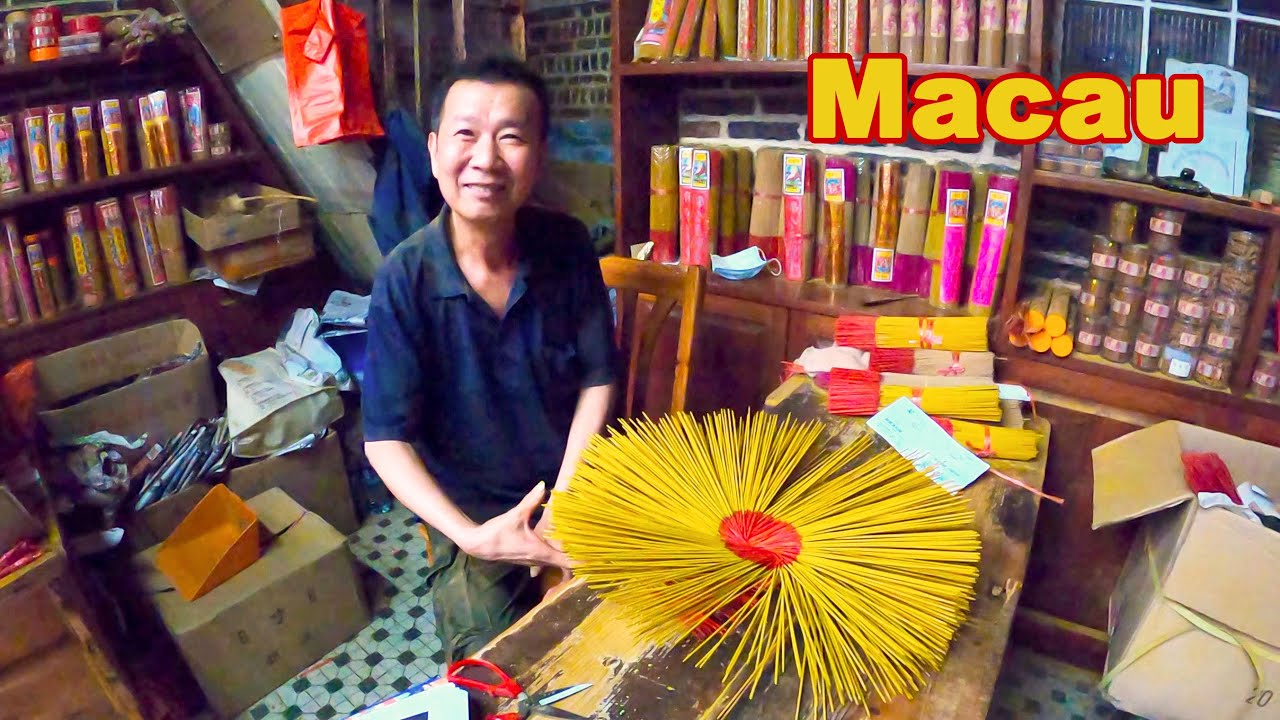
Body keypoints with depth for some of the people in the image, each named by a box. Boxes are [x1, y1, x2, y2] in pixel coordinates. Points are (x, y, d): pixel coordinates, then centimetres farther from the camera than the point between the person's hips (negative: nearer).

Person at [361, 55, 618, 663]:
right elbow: (386, 439, -16)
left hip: (571, 490, 2)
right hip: (471, 520, -1)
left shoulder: (567, 246, -12)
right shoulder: (405, 279, -19)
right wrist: (468, 536, -28)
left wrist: (564, 508, -14)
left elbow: (597, 379, -5)